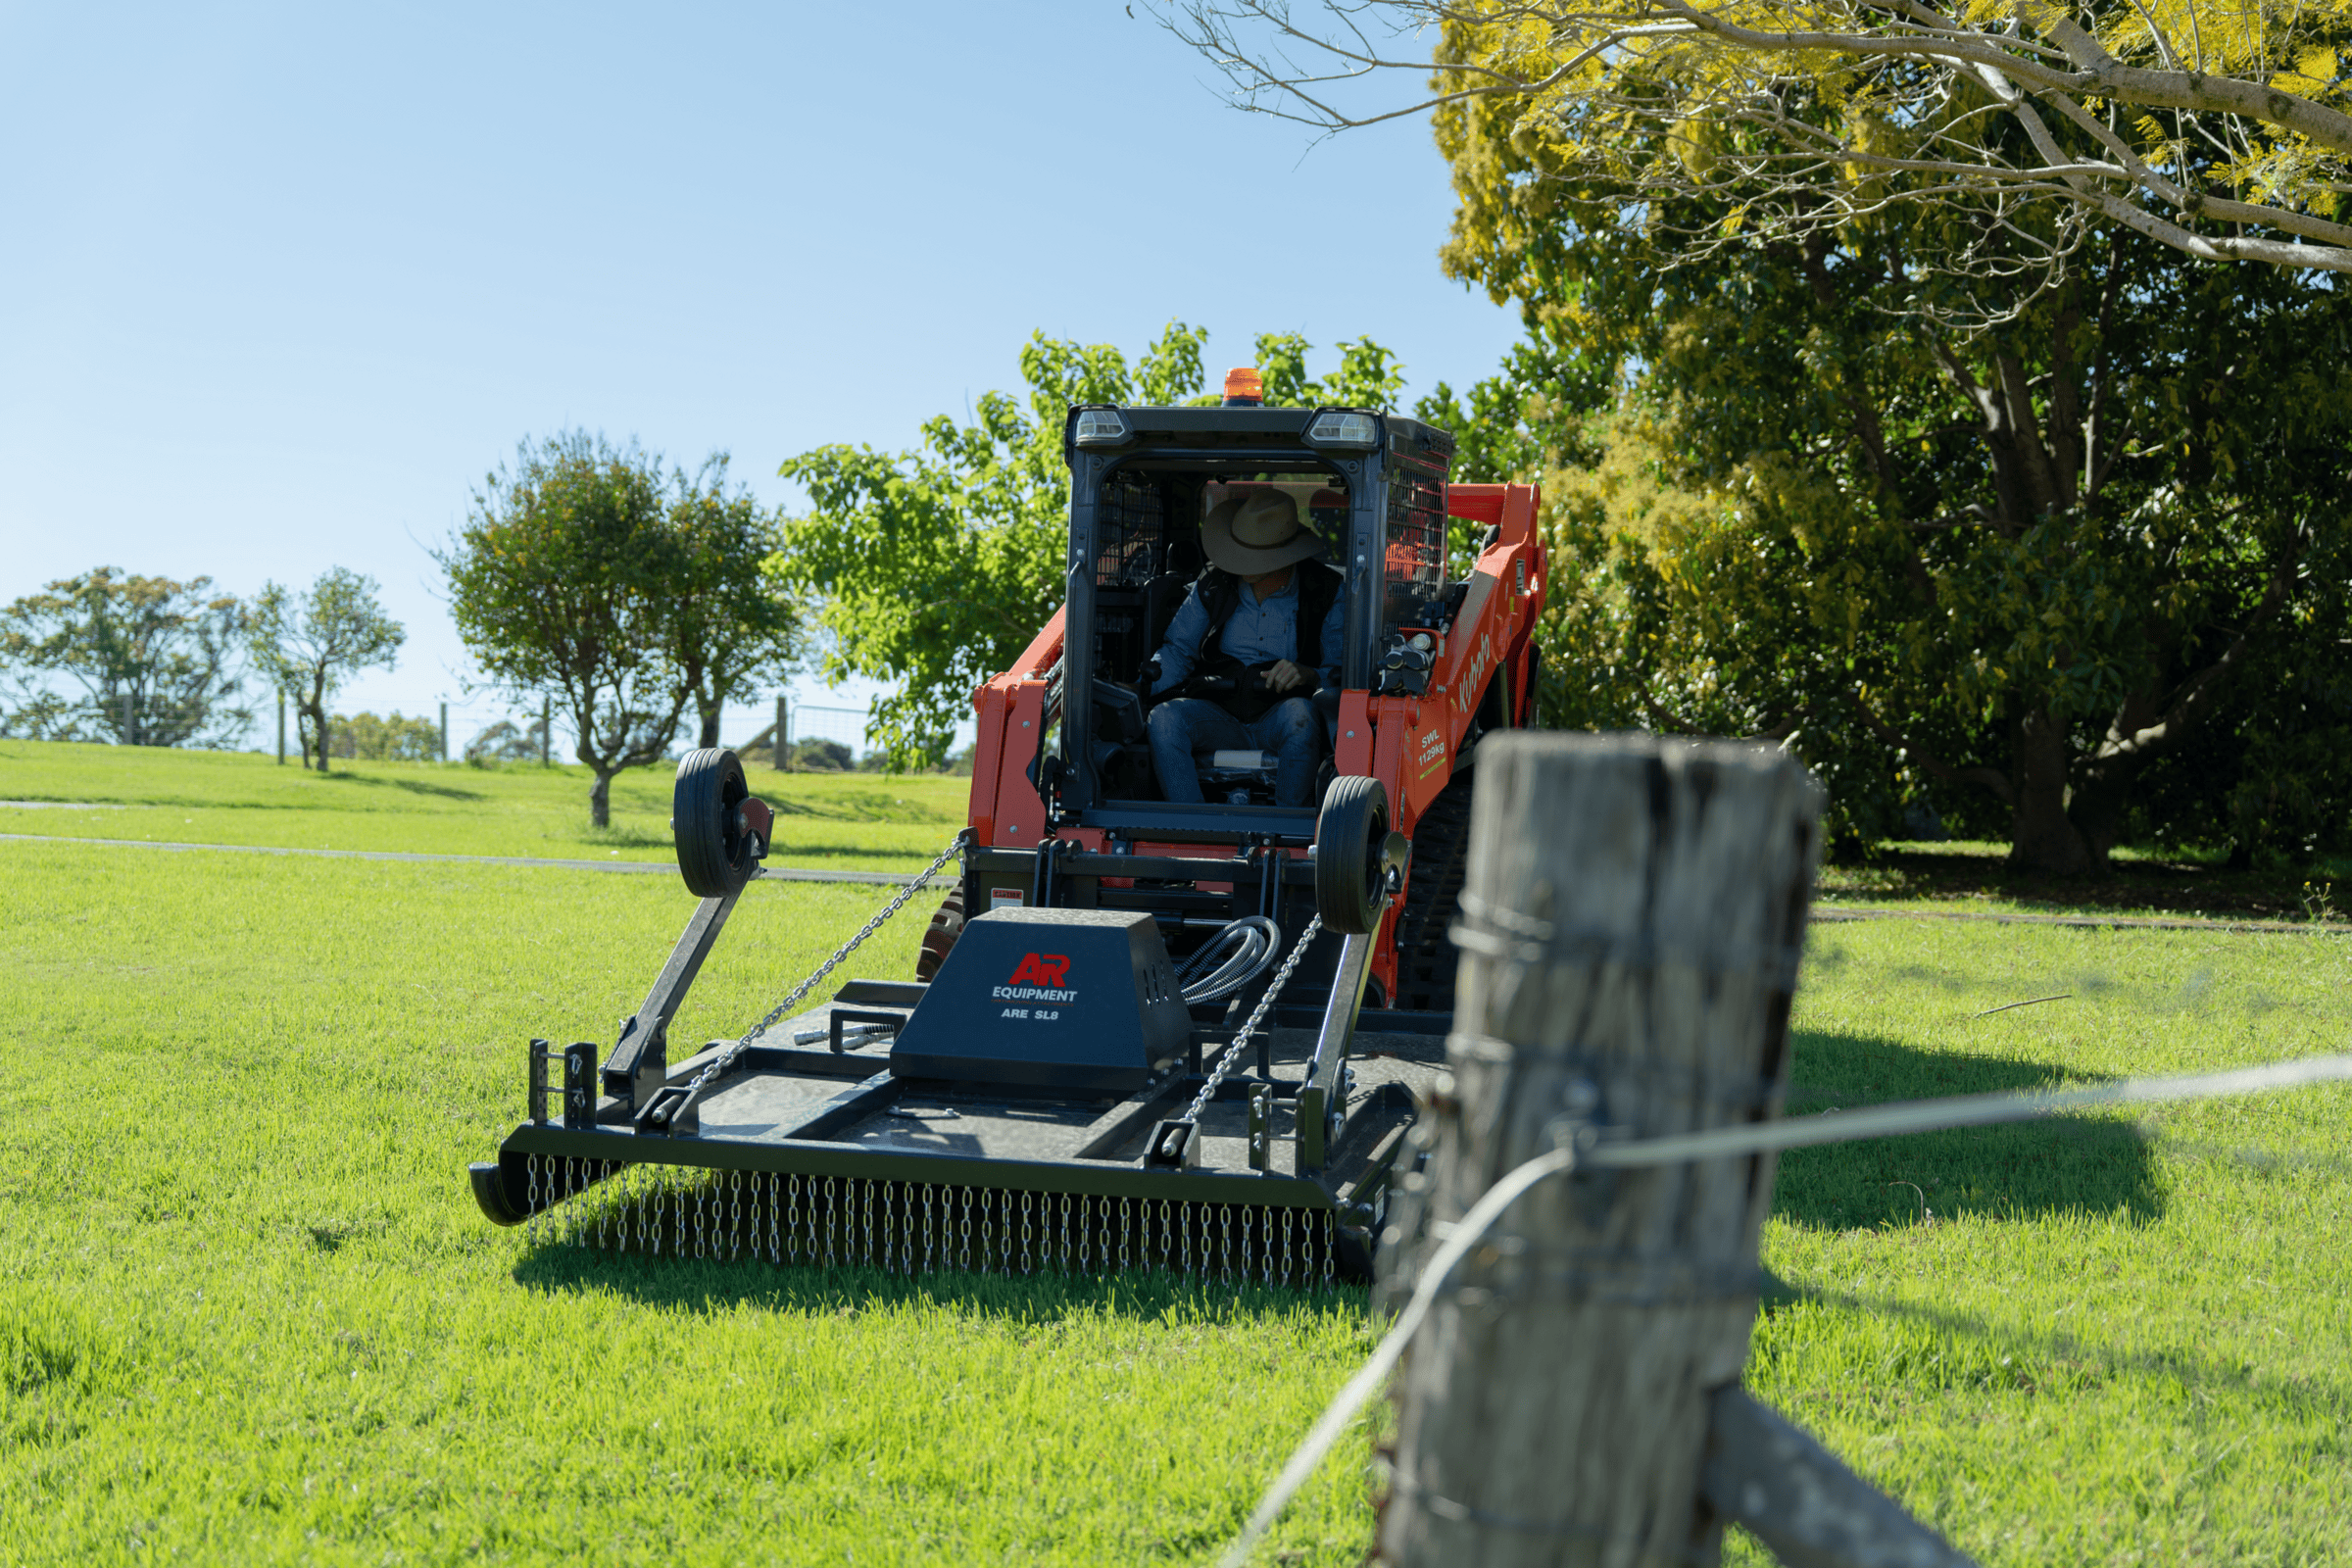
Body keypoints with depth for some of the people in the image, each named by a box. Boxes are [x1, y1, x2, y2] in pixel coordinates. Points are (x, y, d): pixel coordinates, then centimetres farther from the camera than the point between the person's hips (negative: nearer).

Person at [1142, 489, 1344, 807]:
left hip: (1279, 718, -2)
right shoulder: (1214, 585, 8)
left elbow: (1343, 670, -1)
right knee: (1164, 717, -28)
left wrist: (1308, 674, -24)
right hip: (1220, 718, 2)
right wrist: (1139, 687, -8)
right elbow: (1178, 650, 11)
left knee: (1298, 715, -38)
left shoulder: (1325, 591, 1)